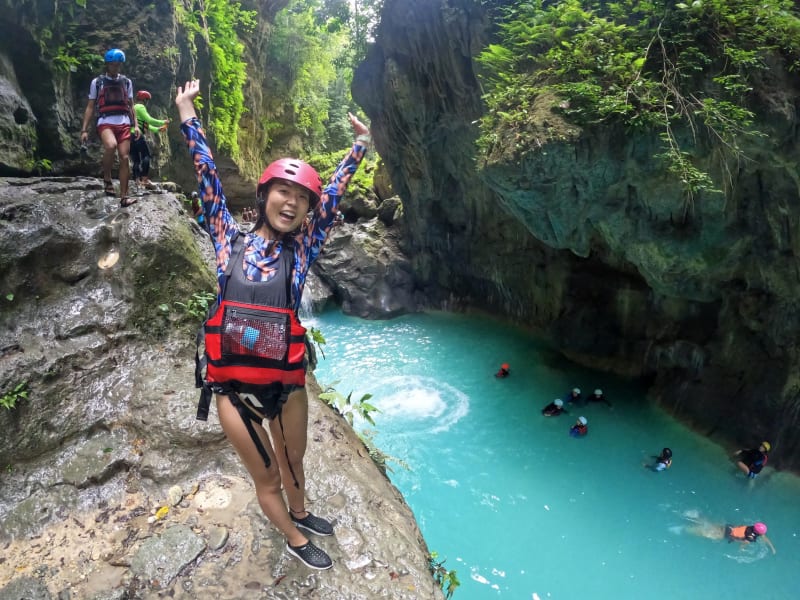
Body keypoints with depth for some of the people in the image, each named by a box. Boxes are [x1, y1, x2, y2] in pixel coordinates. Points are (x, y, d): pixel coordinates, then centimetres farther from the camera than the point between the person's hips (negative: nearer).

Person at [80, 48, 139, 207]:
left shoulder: (127, 82, 14)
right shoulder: (97, 81, 7)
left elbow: (131, 105, 19)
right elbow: (90, 107, 7)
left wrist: (136, 125, 5)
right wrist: (84, 129, 2)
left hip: (124, 123, 3)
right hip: (105, 122, -3)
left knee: (124, 158, -4)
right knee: (110, 145, -34)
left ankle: (124, 197, 0)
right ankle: (107, 179, -13)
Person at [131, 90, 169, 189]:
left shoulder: (134, 108, 28)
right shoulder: (140, 107, -2)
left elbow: (146, 124, 30)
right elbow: (149, 120, -11)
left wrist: (158, 129, 30)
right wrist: (163, 122, -2)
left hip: (130, 136, 9)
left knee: (136, 160, 7)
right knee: (146, 155, -9)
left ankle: (137, 180, 0)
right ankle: (145, 178, -19)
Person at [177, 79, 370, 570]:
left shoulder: (300, 252, 0)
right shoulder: (231, 243, -2)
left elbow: (333, 196, 1)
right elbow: (209, 180, -2)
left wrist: (360, 145, 5)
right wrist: (187, 114, 1)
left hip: (287, 381, 1)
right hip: (234, 386, -1)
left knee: (294, 464, 25)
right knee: (266, 477, 16)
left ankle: (300, 513, 56)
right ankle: (295, 539, 43)